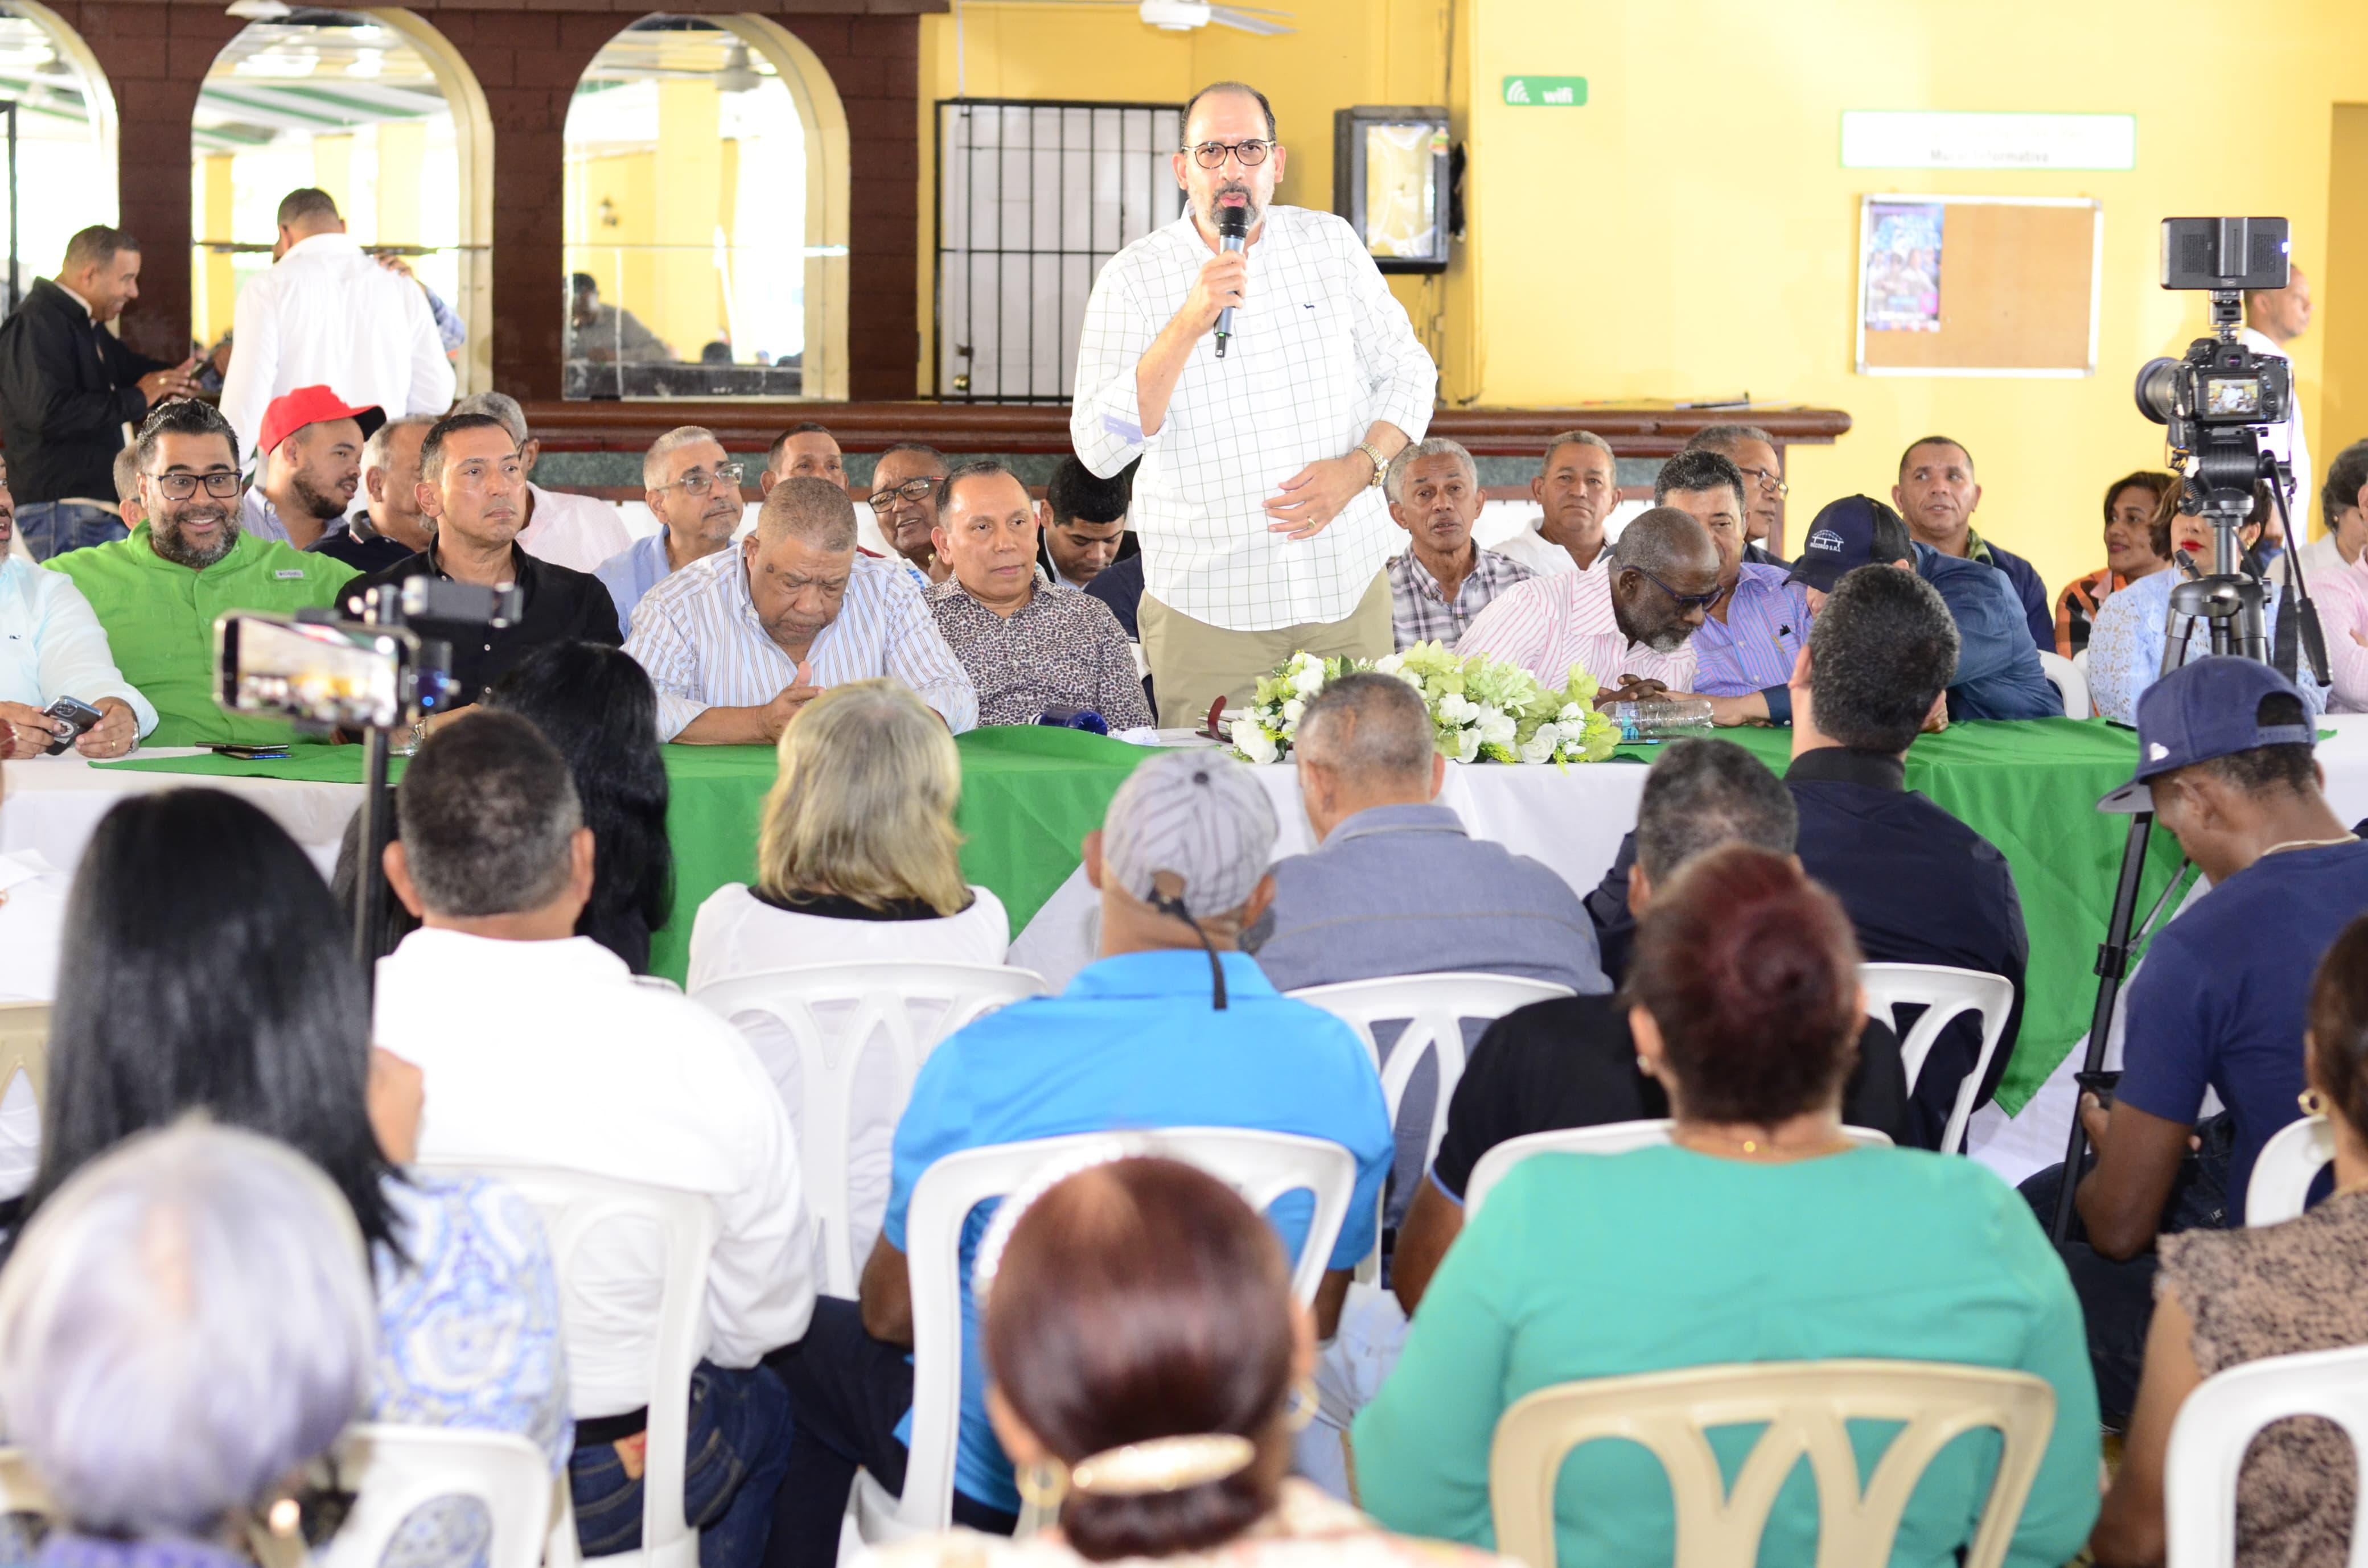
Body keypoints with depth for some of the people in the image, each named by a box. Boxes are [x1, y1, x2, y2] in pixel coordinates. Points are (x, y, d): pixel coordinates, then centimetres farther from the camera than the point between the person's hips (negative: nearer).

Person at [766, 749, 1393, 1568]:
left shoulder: (983, 1063, -24)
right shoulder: (1336, 1062, -15)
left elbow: (891, 1311, -9)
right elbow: (1316, 1318, -1)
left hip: (998, 1491, -4)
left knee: (811, 1339, 26)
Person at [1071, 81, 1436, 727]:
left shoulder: (1330, 244, 6)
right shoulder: (1133, 278, -4)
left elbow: (1408, 374, 13)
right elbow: (1099, 449, -13)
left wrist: (1359, 468, -7)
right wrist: (1189, 324, -23)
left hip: (1347, 584, 3)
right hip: (1207, 605, -2)